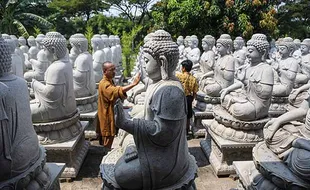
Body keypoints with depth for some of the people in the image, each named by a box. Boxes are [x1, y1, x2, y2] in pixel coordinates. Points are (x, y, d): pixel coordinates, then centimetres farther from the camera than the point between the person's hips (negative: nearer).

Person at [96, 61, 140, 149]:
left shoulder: (110, 81, 10)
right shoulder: (104, 84, -24)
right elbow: (117, 91, -43)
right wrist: (133, 84, -50)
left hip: (111, 114, 10)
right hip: (107, 117, -10)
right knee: (107, 144, 1)